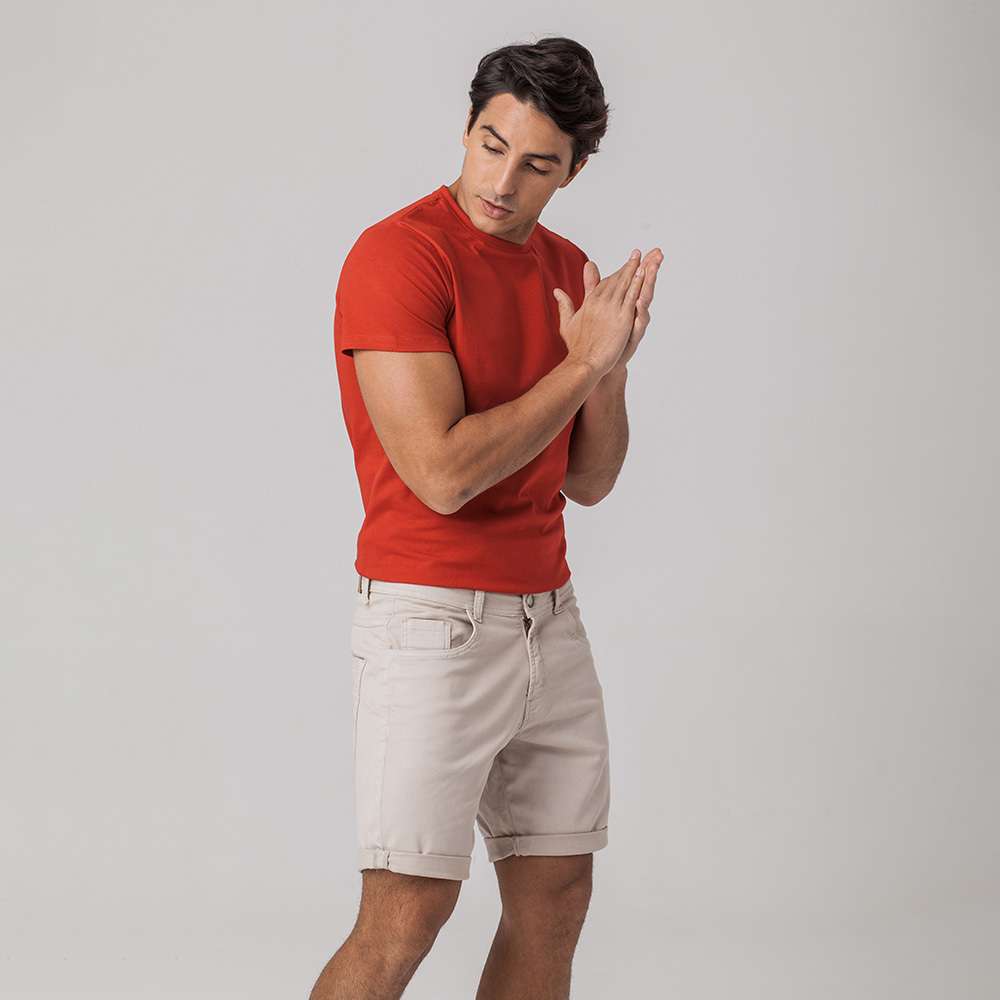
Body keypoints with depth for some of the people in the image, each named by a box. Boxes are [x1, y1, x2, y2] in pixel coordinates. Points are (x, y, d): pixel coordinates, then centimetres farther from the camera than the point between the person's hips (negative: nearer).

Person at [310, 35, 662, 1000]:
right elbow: (443, 474, -21)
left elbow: (587, 480, 10)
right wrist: (580, 362, -15)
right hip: (434, 622, -8)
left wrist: (613, 364, -8)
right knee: (407, 917, -10)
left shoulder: (568, 270, 9)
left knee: (556, 896, 10)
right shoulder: (398, 254, -14)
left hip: (549, 620, 8)